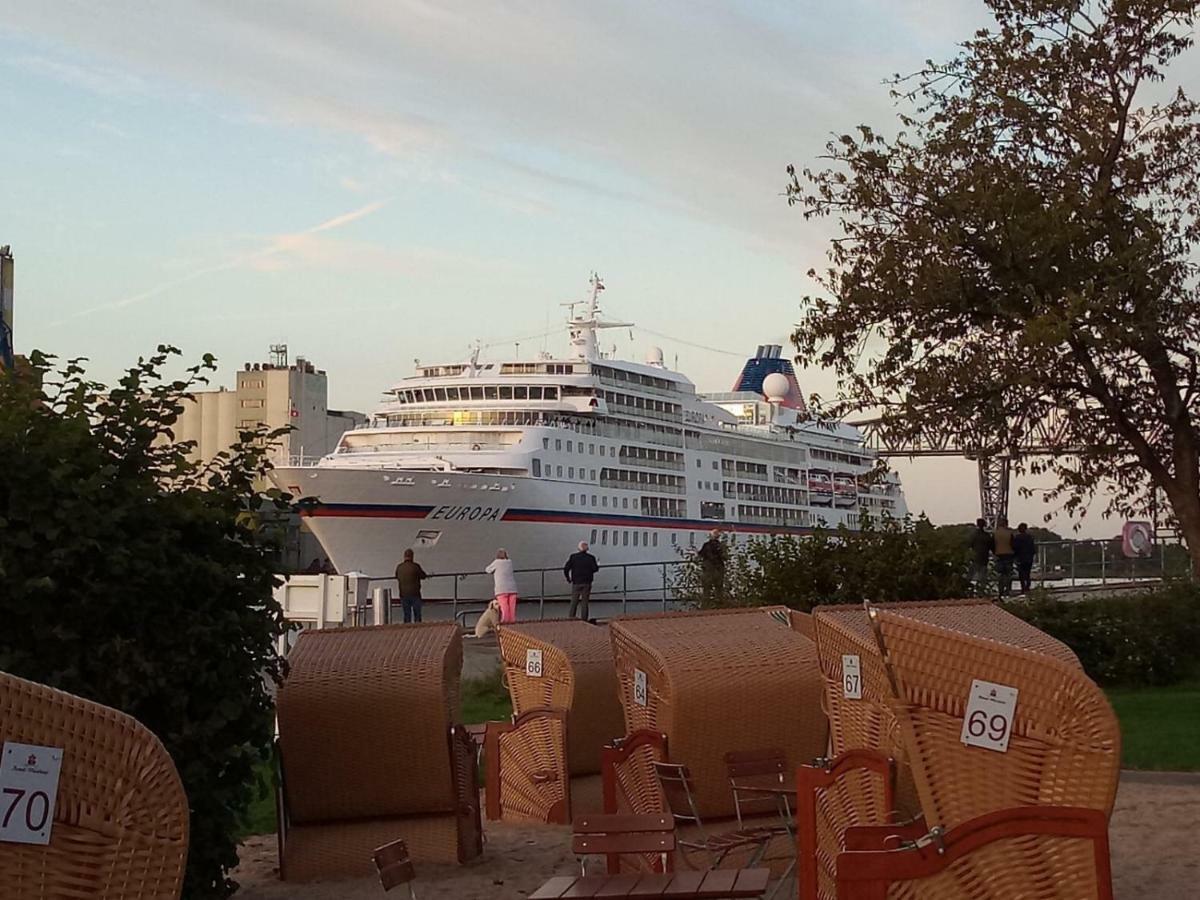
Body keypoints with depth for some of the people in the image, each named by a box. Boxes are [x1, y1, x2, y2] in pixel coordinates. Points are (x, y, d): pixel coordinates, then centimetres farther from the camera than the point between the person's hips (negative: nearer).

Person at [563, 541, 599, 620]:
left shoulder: (573, 557, -2)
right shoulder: (591, 558, -2)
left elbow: (566, 569, -5)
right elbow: (595, 569, -6)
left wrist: (568, 579, 9)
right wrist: (598, 565, 17)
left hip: (576, 583, 0)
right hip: (586, 583, 0)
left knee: (574, 602, 5)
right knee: (584, 603, 4)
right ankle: (584, 619, 2)